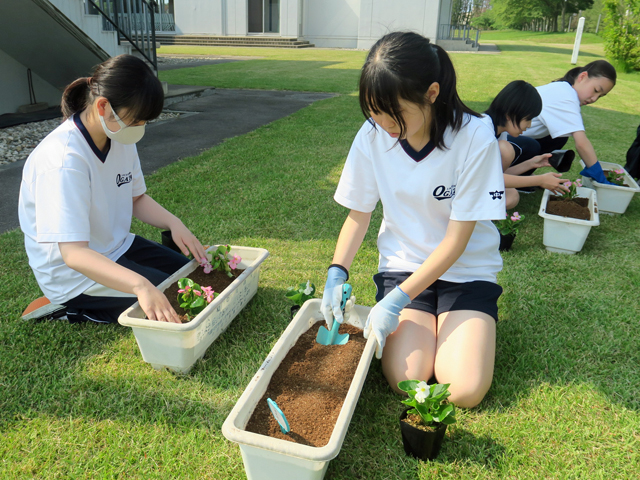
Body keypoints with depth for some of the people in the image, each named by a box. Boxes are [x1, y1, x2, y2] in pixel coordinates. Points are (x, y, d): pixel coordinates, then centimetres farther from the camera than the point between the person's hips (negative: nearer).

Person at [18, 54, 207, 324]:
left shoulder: (120, 138, -6)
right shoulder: (63, 159, -30)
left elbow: (136, 198, 7)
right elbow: (74, 253, -35)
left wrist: (173, 223, -13)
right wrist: (140, 285, -50)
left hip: (116, 248, 8)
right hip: (74, 273, -8)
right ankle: (78, 310, 0)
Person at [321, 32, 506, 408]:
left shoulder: (475, 138, -21)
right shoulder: (373, 135, -11)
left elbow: (457, 239, -18)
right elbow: (359, 214, 1)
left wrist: (398, 299, -22)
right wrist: (337, 273, -15)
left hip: (467, 268, -1)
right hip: (403, 263, 2)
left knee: (465, 389, -15)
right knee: (406, 379, -16)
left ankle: (462, 321, 15)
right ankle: (428, 320, 14)